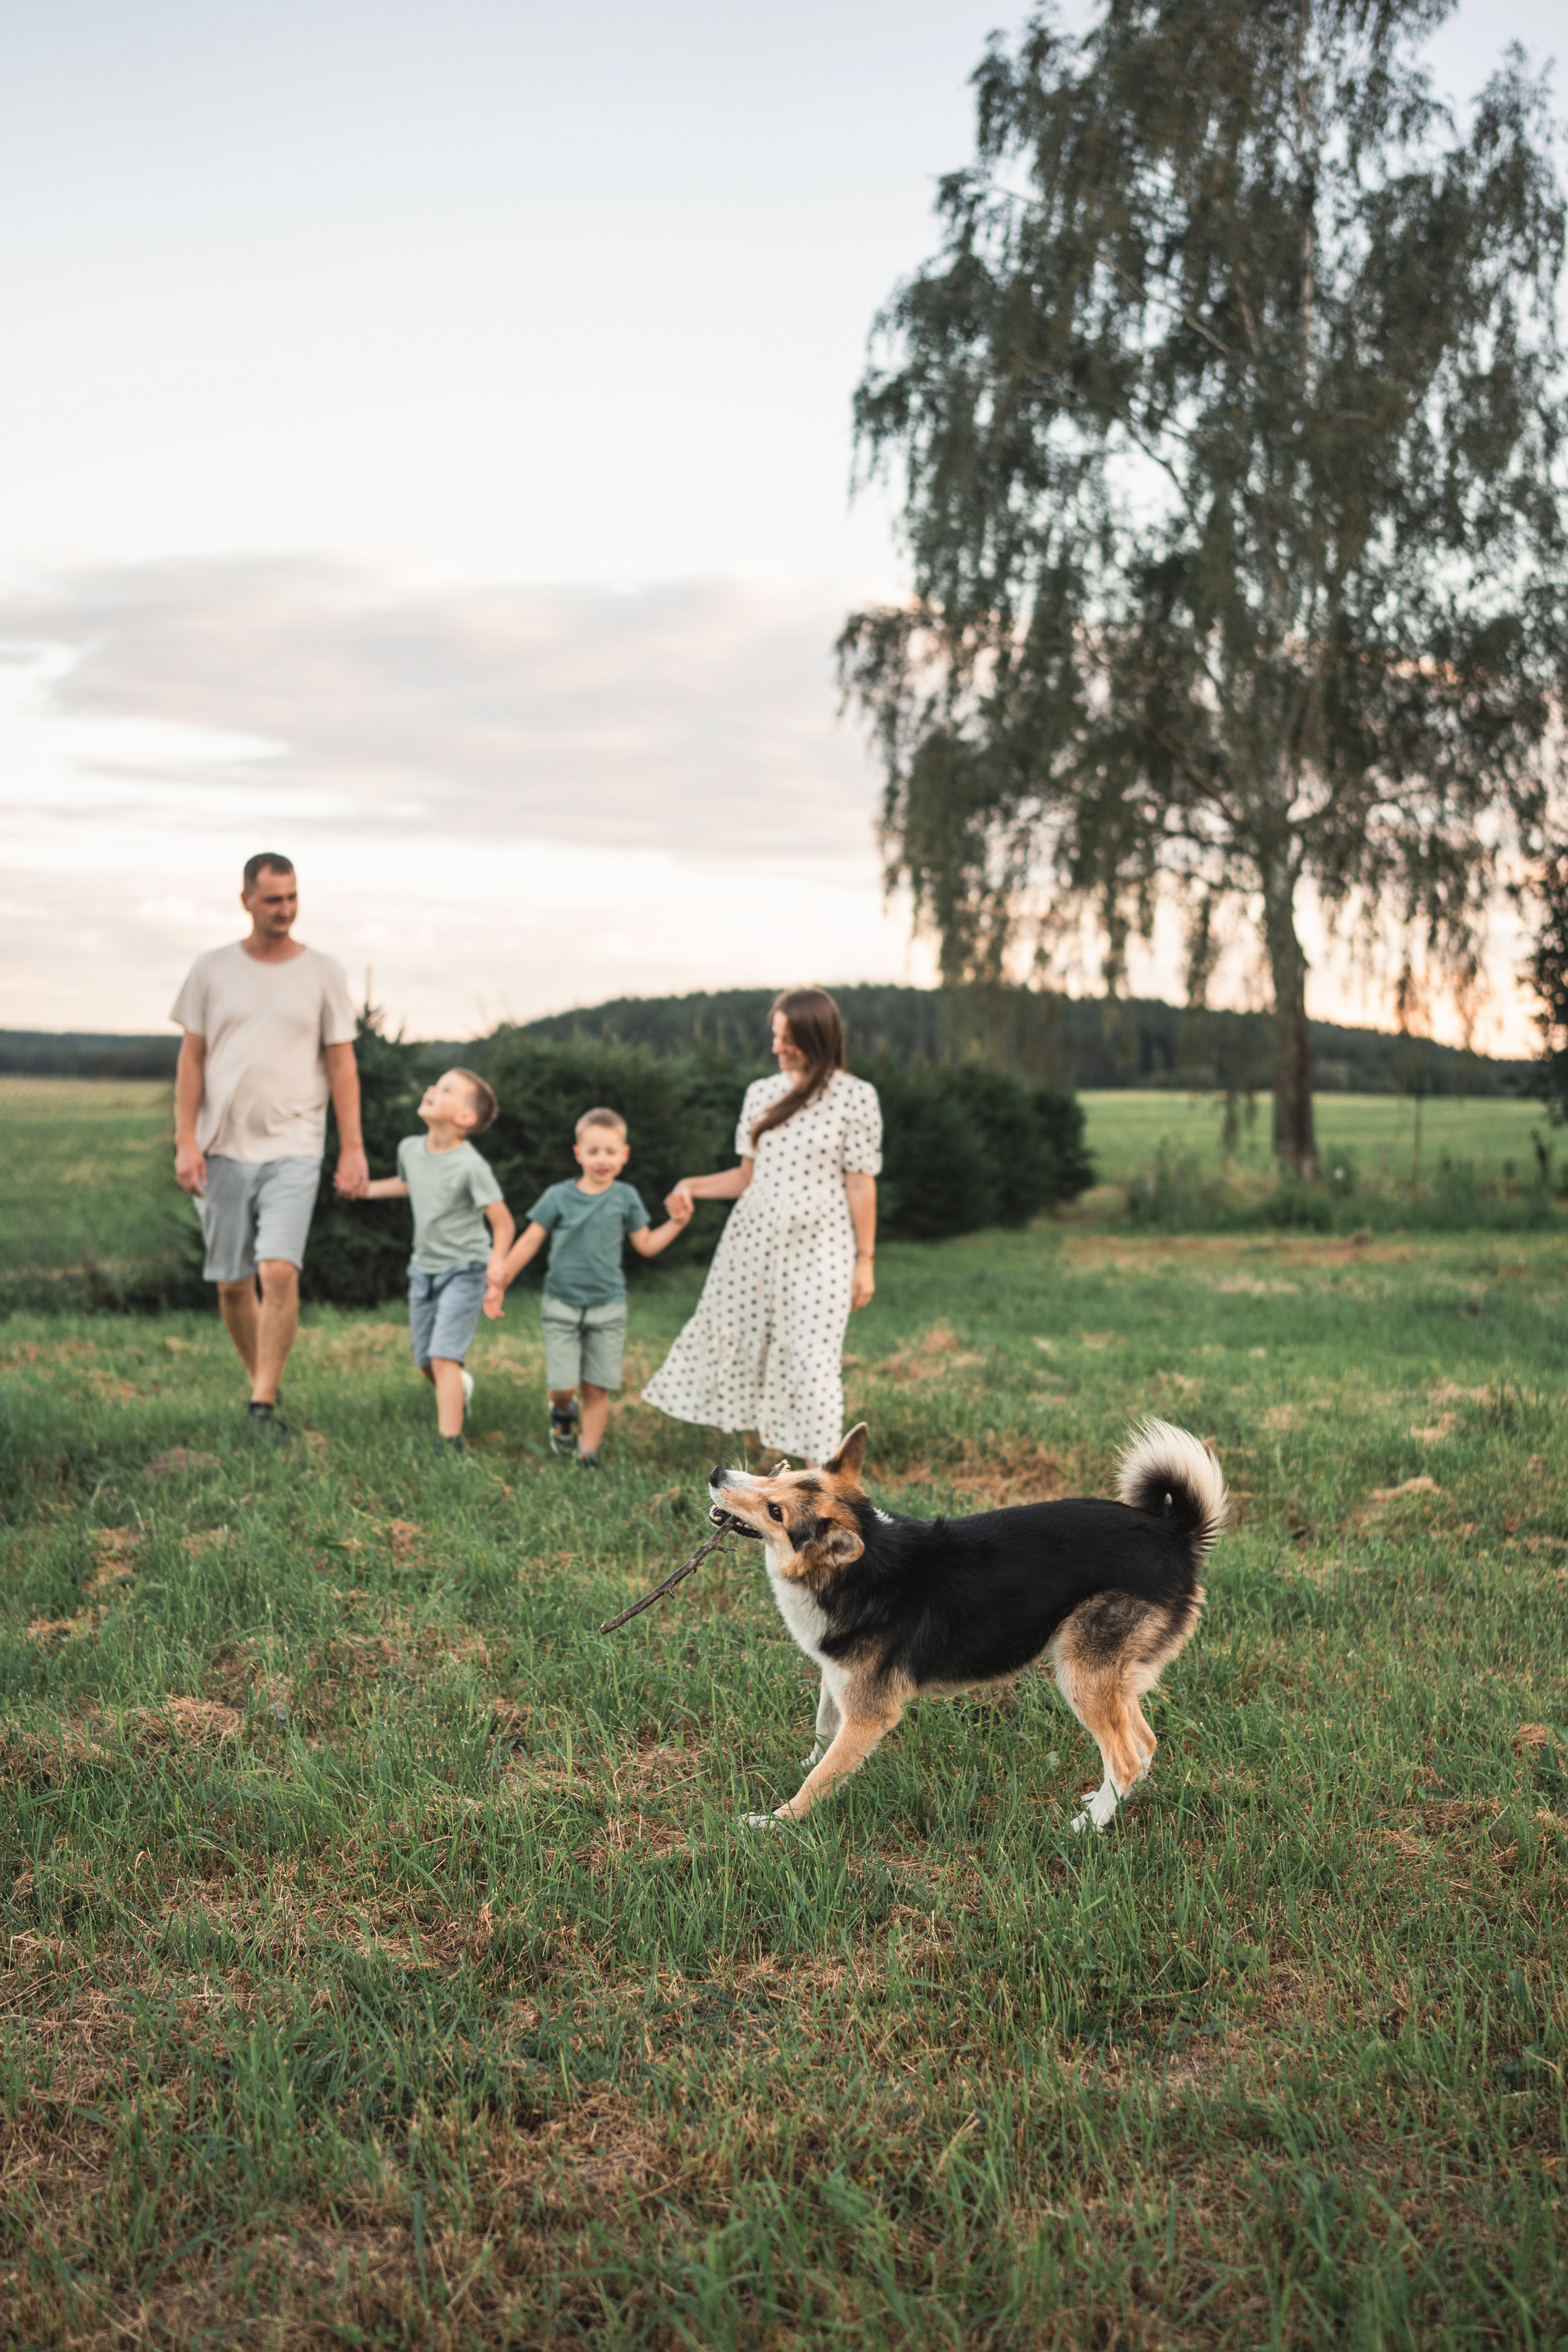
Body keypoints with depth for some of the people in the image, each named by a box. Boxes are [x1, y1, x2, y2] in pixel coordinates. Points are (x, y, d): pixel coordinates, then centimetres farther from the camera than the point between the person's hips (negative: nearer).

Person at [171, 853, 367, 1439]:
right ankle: (264, 1383, 26)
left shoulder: (324, 972, 4)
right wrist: (186, 1142, -1)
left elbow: (341, 1064, 5)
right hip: (224, 1148, 2)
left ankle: (264, 1404, -10)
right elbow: (191, 1059, 7)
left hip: (293, 1148, -2)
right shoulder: (211, 969, 6)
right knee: (232, 1284, 6)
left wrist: (353, 1149, -1)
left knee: (280, 1271, -17)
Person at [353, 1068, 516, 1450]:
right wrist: (367, 1189, 18)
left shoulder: (471, 1166, -21)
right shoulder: (410, 1149, -1)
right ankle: (461, 1386, 47)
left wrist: (497, 1260, -38)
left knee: (443, 1357, -17)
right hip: (423, 1270, 7)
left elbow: (503, 1221, -22)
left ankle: (450, 1442, -14)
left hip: (463, 1271, -7)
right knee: (424, 1360, 15)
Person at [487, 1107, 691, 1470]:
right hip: (562, 1306, -1)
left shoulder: (625, 1198, 2)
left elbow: (646, 1246, 9)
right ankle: (563, 1412, 27)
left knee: (597, 1389, 1)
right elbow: (529, 1242, 2)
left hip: (607, 1307, 1)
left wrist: (676, 1223, -5)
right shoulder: (559, 1197, -3)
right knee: (563, 1385, -7)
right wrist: (499, 1285, 3)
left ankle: (588, 1457, 14)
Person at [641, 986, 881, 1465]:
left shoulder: (854, 1097, -6)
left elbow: (861, 1184, -5)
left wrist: (865, 1260, -5)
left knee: (810, 1358, -7)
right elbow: (748, 1176, 12)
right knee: (725, 1335, 9)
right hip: (751, 1241, 5)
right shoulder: (762, 1094, 8)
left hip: (817, 1250, -5)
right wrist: (693, 1185, -4)